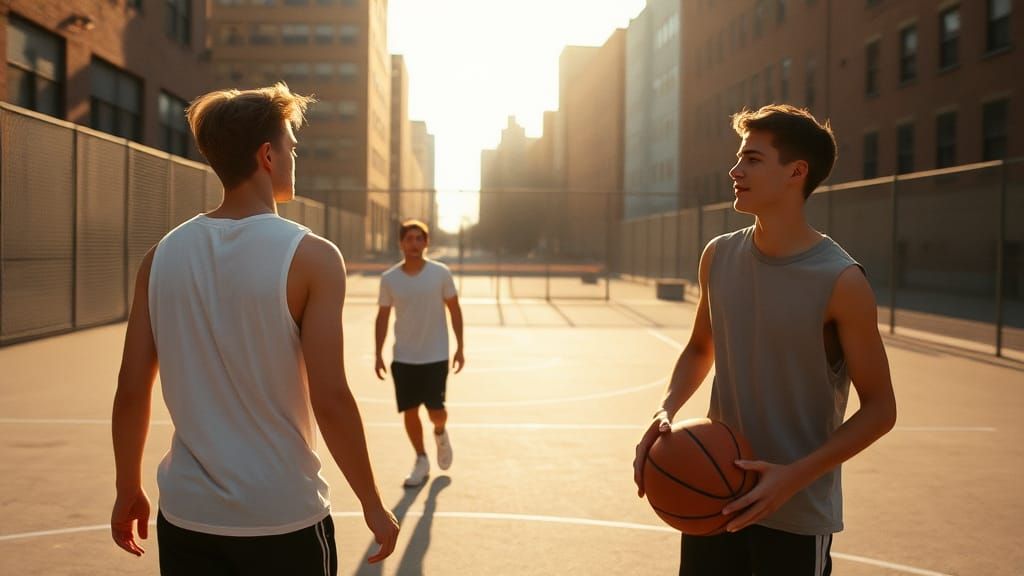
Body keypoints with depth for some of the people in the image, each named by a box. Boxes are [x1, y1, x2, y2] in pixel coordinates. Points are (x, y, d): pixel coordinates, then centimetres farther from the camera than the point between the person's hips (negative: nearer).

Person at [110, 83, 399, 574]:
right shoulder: (310, 256, -13)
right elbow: (330, 399, -16)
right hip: (283, 520, -3)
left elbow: (131, 391, 1)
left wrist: (128, 489, 15)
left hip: (186, 518, 4)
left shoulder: (163, 256, -1)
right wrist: (372, 503, -5)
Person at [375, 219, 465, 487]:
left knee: (435, 410, -4)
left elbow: (454, 309, 1)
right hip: (403, 357, 2)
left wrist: (459, 347, -2)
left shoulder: (441, 273, -6)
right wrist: (379, 354, 1)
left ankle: (440, 433, 32)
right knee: (410, 411, 4)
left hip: (436, 356, -2)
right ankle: (421, 462, 21)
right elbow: (383, 317, 5)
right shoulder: (389, 279, -2)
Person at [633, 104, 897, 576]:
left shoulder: (840, 281, -16)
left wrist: (794, 476, -19)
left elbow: (879, 409, -11)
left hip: (798, 514, -4)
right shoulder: (718, 257, -2)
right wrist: (666, 411, -4)